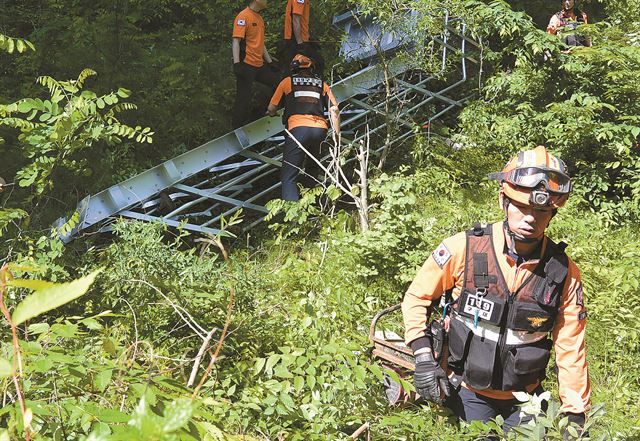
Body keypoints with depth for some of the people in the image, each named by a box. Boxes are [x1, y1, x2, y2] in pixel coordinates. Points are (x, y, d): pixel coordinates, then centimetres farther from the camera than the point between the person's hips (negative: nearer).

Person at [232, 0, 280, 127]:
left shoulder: (259, 18, 16)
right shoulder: (243, 16, -11)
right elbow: (236, 41, -17)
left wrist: (270, 62, 23)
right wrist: (236, 63, -25)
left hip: (260, 65, 9)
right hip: (246, 65, -9)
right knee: (244, 99, -4)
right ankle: (237, 128, 7)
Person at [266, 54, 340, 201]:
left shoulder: (287, 81, 16)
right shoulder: (322, 84, 22)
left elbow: (271, 110, 18)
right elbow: (334, 110, 11)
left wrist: (272, 113, 41)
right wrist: (337, 136, 13)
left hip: (298, 128, -3)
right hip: (320, 129, 3)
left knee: (288, 177, -5)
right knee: (312, 173, 26)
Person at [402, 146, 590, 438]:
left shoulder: (563, 271, -9)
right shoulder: (463, 249, -15)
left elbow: (570, 348, -3)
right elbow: (417, 297, -3)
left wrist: (576, 415, -3)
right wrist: (423, 358, -13)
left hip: (525, 402, 2)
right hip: (467, 394, -2)